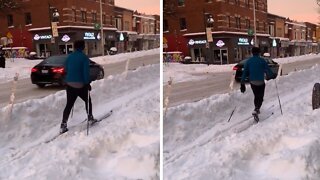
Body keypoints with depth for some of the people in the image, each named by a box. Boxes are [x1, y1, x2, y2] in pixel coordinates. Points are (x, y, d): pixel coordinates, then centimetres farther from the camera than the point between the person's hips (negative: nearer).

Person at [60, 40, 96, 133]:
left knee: (69, 104, 8)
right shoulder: (84, 57, -10)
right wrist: (87, 83, -7)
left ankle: (63, 125, 3)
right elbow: (86, 72, -15)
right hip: (80, 85, -5)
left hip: (69, 84, 5)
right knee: (88, 101, 19)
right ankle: (90, 118, 30)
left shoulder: (69, 57, 7)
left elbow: (66, 69, 16)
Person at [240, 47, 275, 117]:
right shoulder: (262, 61, -6)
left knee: (256, 96, 21)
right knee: (260, 97, 4)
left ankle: (257, 108, 27)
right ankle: (256, 109, -17)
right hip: (261, 82, -3)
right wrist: (272, 75, 17)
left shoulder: (248, 61, 1)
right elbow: (268, 70, -4)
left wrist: (242, 83, 1)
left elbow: (245, 73, -1)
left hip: (252, 82, 3)